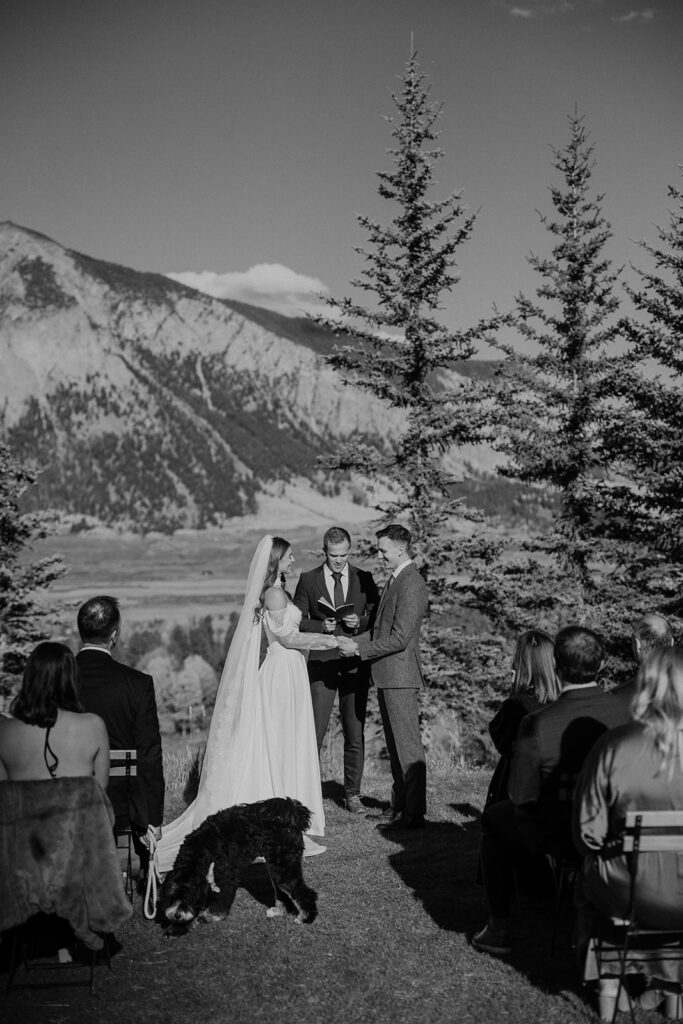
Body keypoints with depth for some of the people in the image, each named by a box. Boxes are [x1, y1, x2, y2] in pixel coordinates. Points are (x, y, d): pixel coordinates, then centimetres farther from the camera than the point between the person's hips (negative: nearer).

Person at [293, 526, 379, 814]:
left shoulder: (364, 579, 7)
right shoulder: (308, 580, 5)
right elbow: (297, 621, 4)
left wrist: (359, 622, -12)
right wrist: (321, 626, -14)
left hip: (356, 663, 1)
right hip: (321, 663, -1)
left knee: (355, 734, 5)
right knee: (314, 731, -5)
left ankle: (352, 794, 15)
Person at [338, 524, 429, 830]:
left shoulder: (411, 584, -17)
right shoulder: (394, 580, 15)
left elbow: (399, 638, -21)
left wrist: (359, 650, -16)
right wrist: (353, 641, 6)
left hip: (400, 676, -10)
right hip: (387, 675, 10)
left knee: (408, 745, -4)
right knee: (395, 744, 15)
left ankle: (414, 812, 2)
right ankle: (400, 805, 24)